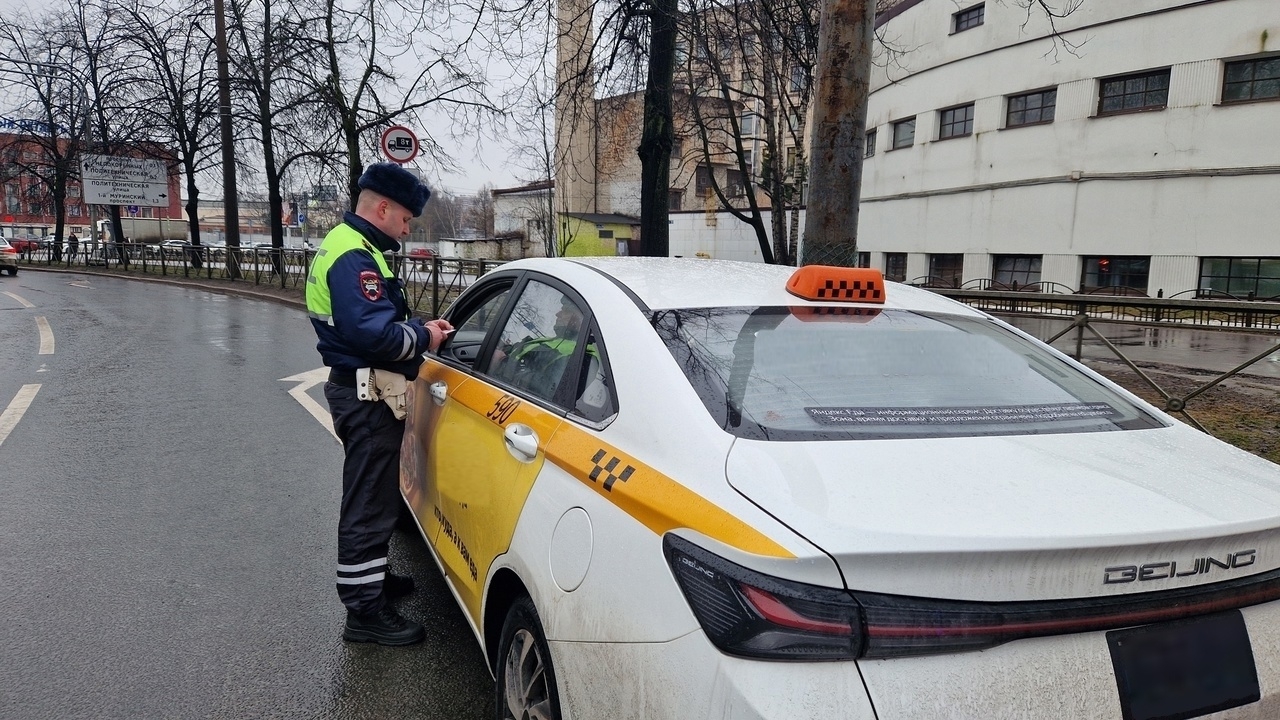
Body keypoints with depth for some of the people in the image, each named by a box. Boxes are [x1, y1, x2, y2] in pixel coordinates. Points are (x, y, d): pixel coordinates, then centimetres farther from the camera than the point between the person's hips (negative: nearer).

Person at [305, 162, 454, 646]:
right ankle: (364, 611, 5)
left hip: (359, 389, 11)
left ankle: (371, 578, 39)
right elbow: (373, 333, -30)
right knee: (369, 502, -4)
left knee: (371, 495, 23)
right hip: (367, 394, -11)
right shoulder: (355, 257, -20)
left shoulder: (346, 245, 15)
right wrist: (423, 337, -14)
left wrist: (417, 328, 4)